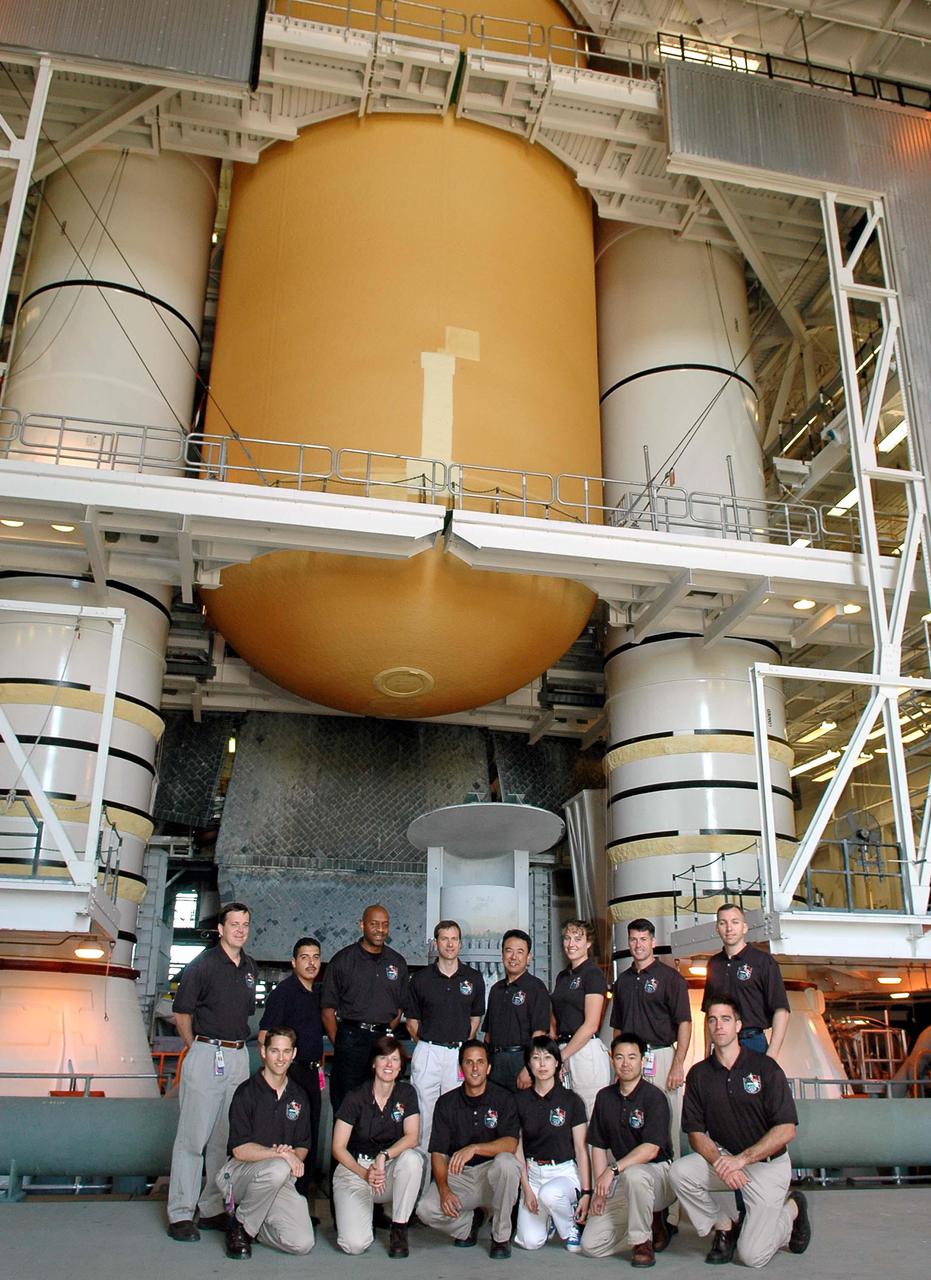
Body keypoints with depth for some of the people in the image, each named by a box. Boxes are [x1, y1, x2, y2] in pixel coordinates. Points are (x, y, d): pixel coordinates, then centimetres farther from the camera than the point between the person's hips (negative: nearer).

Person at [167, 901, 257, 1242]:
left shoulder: (249, 968, 12)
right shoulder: (203, 964, -7)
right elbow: (181, 1013, -3)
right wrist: (197, 1049, 0)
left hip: (239, 1056, 6)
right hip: (206, 1056, -6)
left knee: (227, 1137, 10)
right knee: (193, 1136, -3)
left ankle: (212, 1209, 20)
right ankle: (180, 1214, 4)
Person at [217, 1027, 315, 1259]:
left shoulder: (298, 1096, 9)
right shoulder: (247, 1092, -9)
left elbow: (303, 1146, 13)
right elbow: (240, 1150, -14)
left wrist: (296, 1157, -10)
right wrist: (281, 1154, -24)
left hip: (280, 1181, 5)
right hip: (238, 1173, -5)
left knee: (303, 1243, -15)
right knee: (277, 1169, -37)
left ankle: (251, 1225, 13)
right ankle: (239, 1225, -10)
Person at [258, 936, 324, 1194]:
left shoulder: (317, 993, 14)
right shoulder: (283, 991, -10)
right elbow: (264, 1036, -14)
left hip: (311, 1073, 8)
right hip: (291, 1073, -8)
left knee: (309, 1141, 12)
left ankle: (299, 1198, 22)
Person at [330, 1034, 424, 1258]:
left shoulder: (406, 1093, -2)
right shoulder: (355, 1098, -9)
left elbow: (412, 1137, -11)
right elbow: (338, 1148, -7)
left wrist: (384, 1156, -27)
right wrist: (364, 1173, -20)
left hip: (390, 1167, 2)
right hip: (354, 1168, -2)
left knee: (412, 1158, -32)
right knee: (355, 1244, -23)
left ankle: (399, 1230, -13)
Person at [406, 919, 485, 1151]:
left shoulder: (474, 978, 5)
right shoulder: (421, 979, 2)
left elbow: (475, 1018, 13)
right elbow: (412, 1021, 8)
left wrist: (464, 1045, 5)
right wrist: (425, 1044, 1)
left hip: (460, 1053, 1)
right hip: (427, 1052, -1)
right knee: (424, 1113, 2)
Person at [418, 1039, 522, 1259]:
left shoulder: (503, 1099, -4)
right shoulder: (446, 1103, 2)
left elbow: (511, 1144, -18)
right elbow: (438, 1152, -1)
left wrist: (474, 1148, -32)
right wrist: (443, 1189, -18)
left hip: (491, 1174, -2)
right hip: (458, 1176, 2)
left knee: (505, 1162, -35)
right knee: (426, 1209, -25)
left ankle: (501, 1236, -12)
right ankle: (469, 1222, 10)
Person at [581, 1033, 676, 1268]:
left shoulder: (654, 1097, -12)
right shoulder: (604, 1097, 7)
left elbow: (651, 1150, -20)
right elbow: (598, 1146, 9)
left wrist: (613, 1169, -27)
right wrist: (599, 1190, -1)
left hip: (658, 1171, -6)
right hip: (620, 1181, 6)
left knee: (633, 1174, -40)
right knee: (590, 1245, -7)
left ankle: (643, 1242, -15)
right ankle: (652, 1221, 15)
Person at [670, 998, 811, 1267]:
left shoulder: (765, 1067, -12)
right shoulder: (699, 1074, -1)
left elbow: (786, 1130, -15)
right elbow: (696, 1133, -1)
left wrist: (740, 1159, -20)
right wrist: (719, 1162, -21)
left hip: (767, 1163, -3)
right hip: (722, 1156, 4)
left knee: (752, 1256, -11)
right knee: (680, 1172, -25)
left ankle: (792, 1210, 18)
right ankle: (724, 1226, 2)